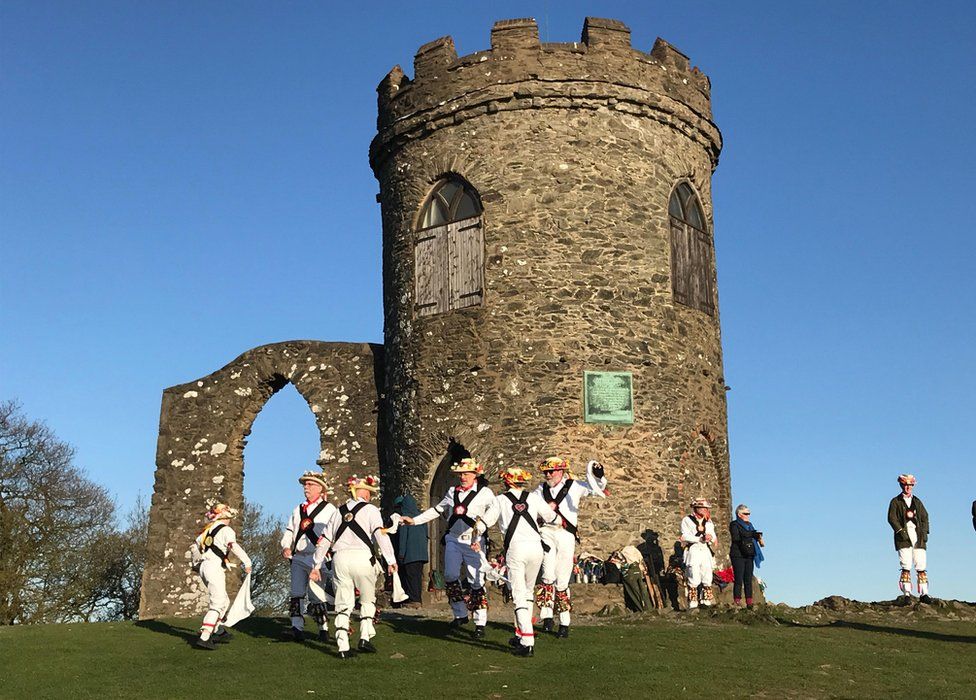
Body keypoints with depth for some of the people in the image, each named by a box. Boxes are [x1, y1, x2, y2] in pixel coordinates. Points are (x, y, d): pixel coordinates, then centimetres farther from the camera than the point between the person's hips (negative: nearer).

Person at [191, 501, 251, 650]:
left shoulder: (208, 529, 18)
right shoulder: (226, 530, -7)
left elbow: (195, 546, 28)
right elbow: (234, 546, -23)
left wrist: (199, 560, 43)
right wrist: (247, 562, -18)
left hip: (203, 566, 9)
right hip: (215, 567, -9)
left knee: (224, 600, 22)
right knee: (217, 604, -11)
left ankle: (218, 632, 29)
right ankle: (204, 638, -22)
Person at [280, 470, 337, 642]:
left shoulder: (329, 509, 4)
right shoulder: (298, 510, 21)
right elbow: (289, 530, 19)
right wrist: (286, 546, 1)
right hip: (298, 557, 5)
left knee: (317, 595, -3)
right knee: (296, 593, -1)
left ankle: (323, 629, 8)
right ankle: (297, 628, 1)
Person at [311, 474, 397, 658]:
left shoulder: (339, 511, 20)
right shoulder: (370, 510, 6)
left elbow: (324, 540, 20)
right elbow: (381, 534, -7)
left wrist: (316, 565, 25)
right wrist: (391, 561, -10)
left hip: (340, 558, 3)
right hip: (361, 557, -3)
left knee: (343, 604, 8)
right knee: (367, 599, 15)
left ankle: (342, 646, 3)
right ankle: (365, 638, 5)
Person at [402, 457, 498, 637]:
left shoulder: (484, 492, -2)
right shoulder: (452, 492, 15)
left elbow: (493, 509, -20)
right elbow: (436, 510, 25)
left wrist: (482, 522, -38)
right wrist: (414, 520, 23)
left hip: (474, 542, -4)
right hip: (453, 540, 4)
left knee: (476, 582, -3)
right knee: (450, 576, -7)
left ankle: (480, 623, 5)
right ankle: (460, 614, 10)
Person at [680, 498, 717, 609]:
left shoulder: (709, 522, 20)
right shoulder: (687, 520, 4)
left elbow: (715, 539, 13)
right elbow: (685, 537, -8)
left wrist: (710, 538, -11)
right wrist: (700, 539, -15)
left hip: (706, 551, 5)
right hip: (693, 551, -5)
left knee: (707, 579, 2)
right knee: (694, 579, -11)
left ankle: (706, 602, 9)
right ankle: (692, 604, -9)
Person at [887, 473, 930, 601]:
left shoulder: (917, 501, 21)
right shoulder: (895, 502, 9)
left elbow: (925, 517, 17)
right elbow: (891, 518, -1)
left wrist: (925, 532, 2)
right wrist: (901, 531, -13)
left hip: (918, 536, 3)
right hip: (904, 537, -3)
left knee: (921, 566, -3)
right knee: (906, 566, -9)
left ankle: (923, 594, -1)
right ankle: (907, 594, -7)